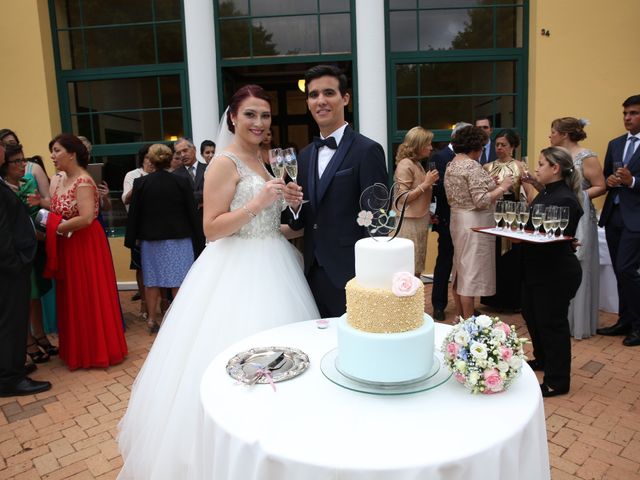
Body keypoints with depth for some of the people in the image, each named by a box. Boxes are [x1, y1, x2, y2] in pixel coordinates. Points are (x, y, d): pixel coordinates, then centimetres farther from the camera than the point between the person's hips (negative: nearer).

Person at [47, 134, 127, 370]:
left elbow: (86, 218, -25)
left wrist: (56, 229, -16)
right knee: (72, 298, 14)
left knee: (90, 297, 2)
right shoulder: (57, 181, 10)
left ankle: (99, 351, 16)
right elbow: (57, 212, 8)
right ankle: (79, 349, 28)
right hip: (67, 247, 8)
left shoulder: (83, 182, -16)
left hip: (86, 246, -8)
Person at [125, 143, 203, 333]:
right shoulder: (181, 181, -7)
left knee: (151, 280, 11)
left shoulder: (140, 182, -5)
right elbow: (192, 212, -5)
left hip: (150, 238, 1)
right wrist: (198, 239, 2)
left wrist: (132, 239, 9)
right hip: (178, 238, -1)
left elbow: (133, 213, -2)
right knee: (179, 280, 4)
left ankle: (152, 319, 20)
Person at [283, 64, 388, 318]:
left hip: (350, 275, -6)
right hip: (313, 273, 6)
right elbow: (302, 222, 13)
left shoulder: (368, 151, -10)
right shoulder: (304, 156, 10)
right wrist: (294, 205, -8)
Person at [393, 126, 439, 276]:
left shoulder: (417, 164, 14)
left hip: (420, 220, 9)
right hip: (410, 222, -9)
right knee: (410, 268, -5)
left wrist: (430, 183, 8)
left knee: (416, 268, 12)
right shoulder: (405, 165, -13)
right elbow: (403, 198, -18)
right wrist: (426, 183, -17)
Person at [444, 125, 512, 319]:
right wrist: (502, 187, -9)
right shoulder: (472, 166, -17)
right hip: (474, 223, -9)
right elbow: (481, 201, -22)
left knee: (460, 269, 16)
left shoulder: (451, 165, 10)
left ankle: (459, 316, 27)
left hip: (458, 219, 9)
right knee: (471, 271, -3)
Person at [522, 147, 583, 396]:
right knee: (531, 314, 21)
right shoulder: (546, 193, 10)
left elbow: (558, 240, -21)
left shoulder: (566, 200, -18)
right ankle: (542, 359, 43)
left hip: (556, 274, -9)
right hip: (536, 270, 9)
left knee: (552, 323, 1)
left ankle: (557, 381, 16)